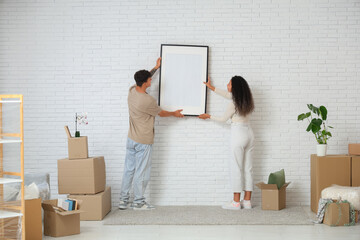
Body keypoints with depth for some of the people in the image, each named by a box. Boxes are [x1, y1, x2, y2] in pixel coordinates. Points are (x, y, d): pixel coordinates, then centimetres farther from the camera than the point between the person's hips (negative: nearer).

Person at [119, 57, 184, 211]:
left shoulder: (132, 91, -2)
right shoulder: (148, 101, -23)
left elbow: (143, 78, 20)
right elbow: (161, 113, -5)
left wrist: (156, 67, 27)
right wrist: (175, 114, 14)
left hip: (131, 139, 8)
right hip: (143, 142, -8)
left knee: (128, 169, 12)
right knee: (141, 172, 3)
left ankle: (123, 200, 17)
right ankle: (138, 202, 12)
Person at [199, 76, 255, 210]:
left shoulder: (234, 103, -15)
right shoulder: (247, 100, 8)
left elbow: (223, 119, -2)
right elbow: (227, 95, 23)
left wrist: (208, 116, 14)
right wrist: (211, 87, 32)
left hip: (238, 135, -8)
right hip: (249, 133, 8)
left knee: (236, 168, -2)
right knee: (248, 168, 9)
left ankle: (236, 202, 0)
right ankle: (247, 201, 12)